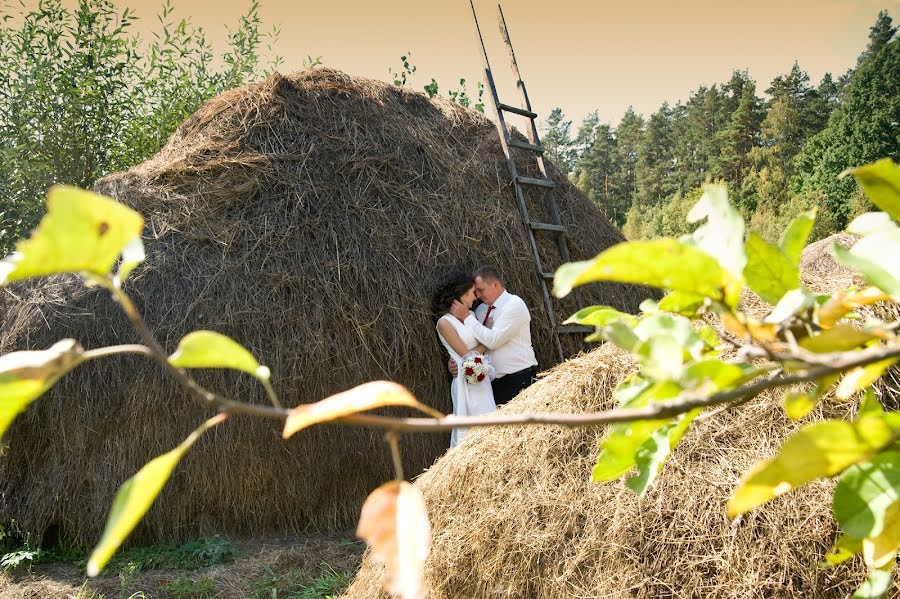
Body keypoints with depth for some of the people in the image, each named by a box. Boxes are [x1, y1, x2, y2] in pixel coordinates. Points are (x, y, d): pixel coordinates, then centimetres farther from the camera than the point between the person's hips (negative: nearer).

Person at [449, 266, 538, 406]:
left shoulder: (514, 304, -10)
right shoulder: (481, 309, 12)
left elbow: (493, 340, -20)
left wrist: (467, 317, -14)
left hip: (519, 380, -7)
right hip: (494, 382, 7)